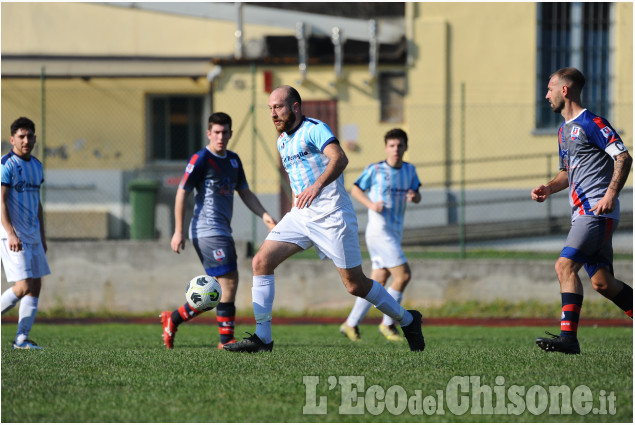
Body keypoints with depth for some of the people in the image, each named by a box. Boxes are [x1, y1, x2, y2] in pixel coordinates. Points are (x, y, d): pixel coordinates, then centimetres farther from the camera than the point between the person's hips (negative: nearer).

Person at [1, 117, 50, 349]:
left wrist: (42, 236, 20)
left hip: (32, 235, 8)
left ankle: (22, 339, 6)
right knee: (24, 286, -15)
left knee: (35, 287, 3)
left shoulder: (37, 166, 14)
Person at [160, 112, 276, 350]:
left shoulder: (233, 160, 15)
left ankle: (173, 319, 21)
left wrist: (264, 215, 8)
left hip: (222, 232, 9)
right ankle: (226, 339, -7)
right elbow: (182, 193, -8)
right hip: (208, 230, -9)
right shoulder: (200, 159, -8)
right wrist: (178, 232, -12)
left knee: (219, 291, 10)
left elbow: (244, 192, 23)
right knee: (229, 281, -12)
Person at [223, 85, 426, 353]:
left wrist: (317, 186, -42)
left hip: (332, 216, -8)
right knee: (261, 262, -9)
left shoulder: (315, 130, -11)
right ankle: (262, 338, -9)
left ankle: (407, 320, 20)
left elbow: (339, 158, -29)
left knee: (355, 285, -2)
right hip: (301, 216, 8)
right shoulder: (282, 141, 16)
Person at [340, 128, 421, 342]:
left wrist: (414, 196, -8)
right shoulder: (375, 170, -6)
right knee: (403, 275, -15)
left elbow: (417, 196, 16)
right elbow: (355, 190, 5)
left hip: (395, 232, 7)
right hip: (379, 230, -7)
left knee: (378, 281, 7)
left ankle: (351, 323, 15)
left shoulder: (409, 170, 10)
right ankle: (388, 323, -4)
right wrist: (371, 204, -13)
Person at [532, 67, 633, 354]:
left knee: (565, 265, -20)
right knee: (601, 281, 7)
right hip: (582, 212, 9)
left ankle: (568, 337, -24)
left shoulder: (591, 123, -8)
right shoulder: (564, 130, 20)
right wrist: (549, 188, 11)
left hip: (597, 211, -9)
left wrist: (611, 193, -24)